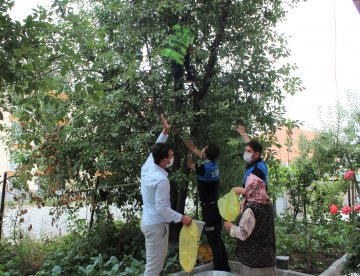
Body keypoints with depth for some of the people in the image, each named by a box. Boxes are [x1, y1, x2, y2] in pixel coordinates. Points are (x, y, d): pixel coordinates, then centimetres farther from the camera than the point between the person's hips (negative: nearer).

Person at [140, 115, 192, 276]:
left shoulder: (147, 167, -3)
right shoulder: (161, 180, -27)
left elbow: (155, 151, 14)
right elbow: (162, 208, -26)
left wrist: (165, 132, 8)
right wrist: (181, 218, -16)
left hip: (148, 221, 9)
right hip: (156, 225, -9)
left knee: (158, 258, 25)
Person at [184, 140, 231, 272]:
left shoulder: (204, 168, -21)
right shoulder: (214, 163, 2)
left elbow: (189, 165, 0)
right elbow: (194, 149, 12)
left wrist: (189, 154, 17)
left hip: (209, 208, -9)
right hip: (217, 206, 9)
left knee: (213, 241, 1)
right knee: (218, 239, 19)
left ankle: (219, 269, 10)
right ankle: (224, 267, 29)